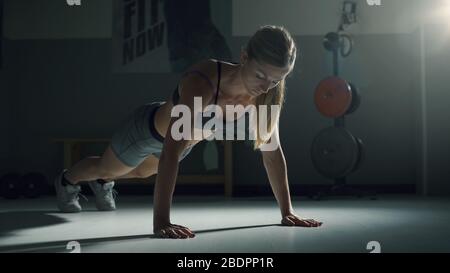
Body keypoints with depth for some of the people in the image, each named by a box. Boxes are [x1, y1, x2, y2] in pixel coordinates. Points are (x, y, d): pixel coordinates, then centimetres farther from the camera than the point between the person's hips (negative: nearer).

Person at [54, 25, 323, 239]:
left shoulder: (266, 93, -28)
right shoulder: (202, 83, -46)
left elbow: (273, 151, -19)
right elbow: (171, 152, -50)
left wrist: (288, 211, -20)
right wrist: (161, 220, -54)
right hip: (148, 129, -5)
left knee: (143, 172, 35)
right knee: (104, 167, 26)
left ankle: (102, 184, 68)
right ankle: (67, 181, 60)